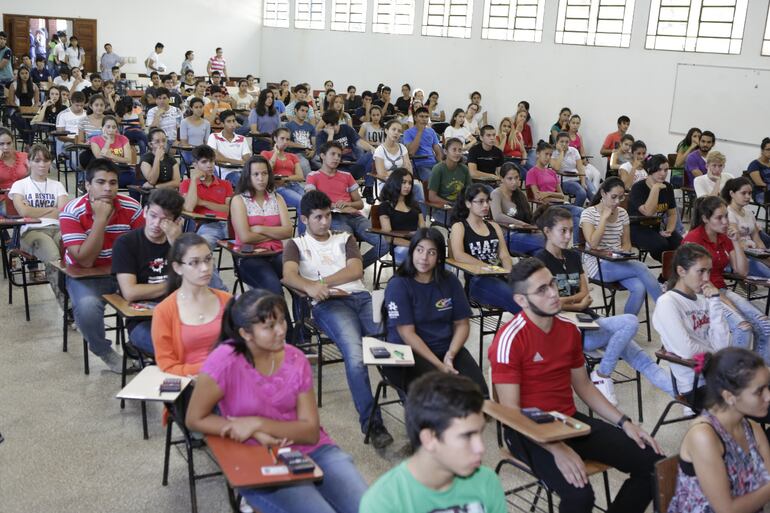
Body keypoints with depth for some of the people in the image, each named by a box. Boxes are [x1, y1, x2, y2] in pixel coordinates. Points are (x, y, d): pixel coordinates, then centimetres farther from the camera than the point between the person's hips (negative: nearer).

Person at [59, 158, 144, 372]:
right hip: (86, 275, -3)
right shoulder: (71, 212, -18)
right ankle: (103, 351, -4)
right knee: (87, 306, -34)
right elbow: (85, 261, -24)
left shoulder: (131, 208, -9)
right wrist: (100, 219, -29)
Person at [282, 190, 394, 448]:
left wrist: (322, 282, -2)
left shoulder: (345, 238, 28)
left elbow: (356, 270, 10)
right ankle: (372, 422, -30)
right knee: (355, 355, -31)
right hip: (328, 304, -3)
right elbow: (289, 275, -1)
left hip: (360, 296, 3)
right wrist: (311, 287, -23)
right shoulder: (296, 245, 20)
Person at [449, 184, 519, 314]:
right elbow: (458, 256, -11)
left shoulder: (494, 227, 24)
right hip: (476, 280, -5)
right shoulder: (459, 227, 8)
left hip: (498, 277, 5)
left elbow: (504, 256, 13)